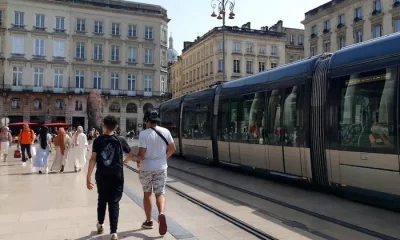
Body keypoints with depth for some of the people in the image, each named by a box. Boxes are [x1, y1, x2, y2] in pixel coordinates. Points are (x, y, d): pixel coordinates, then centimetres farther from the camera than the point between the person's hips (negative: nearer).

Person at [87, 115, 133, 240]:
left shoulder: (98, 140, -3)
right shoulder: (120, 140, -1)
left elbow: (93, 159, -10)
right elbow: (131, 155, 11)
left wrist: (88, 177, -9)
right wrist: (124, 162, 32)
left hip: (102, 176, 1)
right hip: (117, 176, -1)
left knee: (102, 200, 20)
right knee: (114, 202, 3)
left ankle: (100, 225, 37)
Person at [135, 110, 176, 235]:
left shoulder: (144, 133, -14)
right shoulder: (165, 131, -2)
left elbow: (142, 153, -18)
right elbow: (172, 149, 2)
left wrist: (138, 161, 2)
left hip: (146, 167, -2)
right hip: (161, 167, 2)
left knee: (147, 194, 15)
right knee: (160, 193, 8)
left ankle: (148, 221, 23)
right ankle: (161, 213, -19)